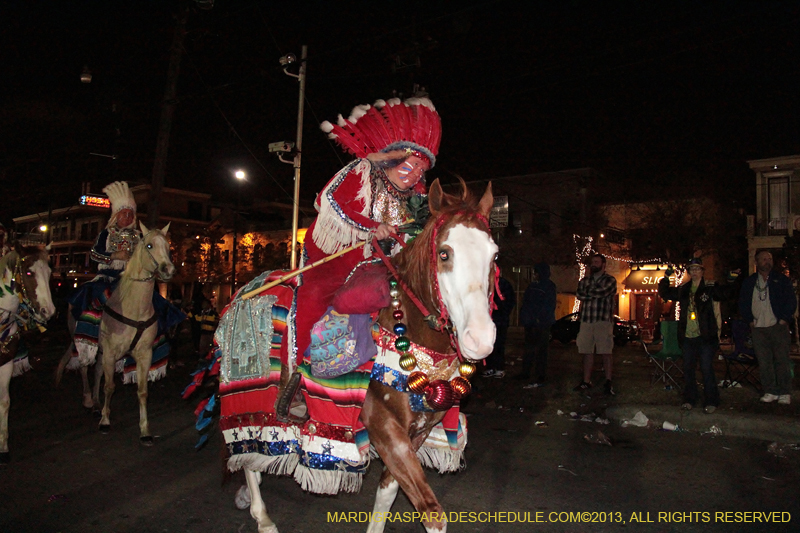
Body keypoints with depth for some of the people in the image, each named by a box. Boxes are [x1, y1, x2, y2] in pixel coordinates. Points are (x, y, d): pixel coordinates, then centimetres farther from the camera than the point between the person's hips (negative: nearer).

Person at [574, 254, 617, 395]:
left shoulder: (610, 280, 4)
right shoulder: (584, 281, 18)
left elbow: (602, 292, -14)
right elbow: (579, 295, 2)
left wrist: (587, 293, 0)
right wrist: (594, 293, -7)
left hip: (603, 321, -4)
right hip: (586, 321, 4)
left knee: (606, 352, -6)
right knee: (587, 352, 5)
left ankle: (608, 383, -2)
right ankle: (586, 382, 12)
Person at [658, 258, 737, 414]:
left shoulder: (710, 287, -2)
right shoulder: (683, 289, 11)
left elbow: (726, 294, -17)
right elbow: (664, 294, 20)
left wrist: (730, 283, -31)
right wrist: (666, 278, 10)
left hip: (705, 336, -5)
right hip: (687, 336, 5)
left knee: (706, 369, -2)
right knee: (688, 369, 11)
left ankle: (711, 401, 11)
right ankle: (689, 399, 23)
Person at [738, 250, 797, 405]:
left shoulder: (781, 280, 6)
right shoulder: (749, 283, 12)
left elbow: (791, 301, 3)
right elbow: (742, 303, 14)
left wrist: (784, 319, -5)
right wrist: (750, 320, 5)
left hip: (778, 327, -2)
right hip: (758, 328, 2)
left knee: (782, 360, -1)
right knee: (764, 362, 3)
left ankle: (785, 393, 7)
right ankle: (771, 392, 10)